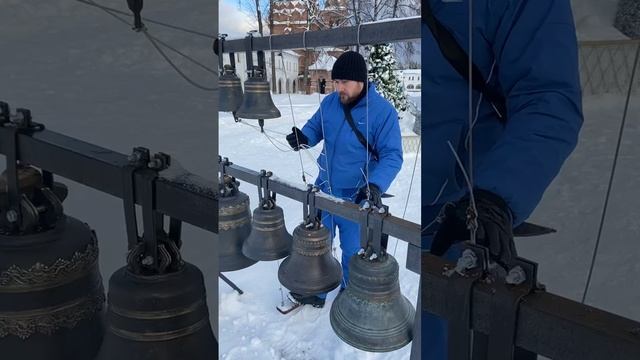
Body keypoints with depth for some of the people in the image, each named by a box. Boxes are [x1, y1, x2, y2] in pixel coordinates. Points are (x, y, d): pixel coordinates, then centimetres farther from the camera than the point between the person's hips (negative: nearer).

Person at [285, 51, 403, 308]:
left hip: (357, 197, -4)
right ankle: (314, 292, 39)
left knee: (352, 251, 14)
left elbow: (392, 156, -19)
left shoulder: (383, 111, -18)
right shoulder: (329, 102, -3)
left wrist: (376, 185, -36)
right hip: (324, 190, 5)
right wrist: (303, 137, -14)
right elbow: (315, 127, 11)